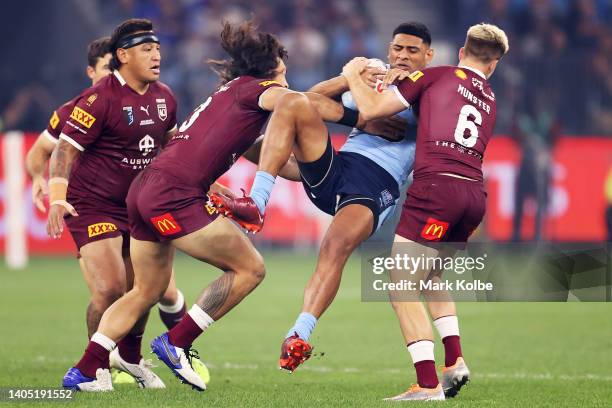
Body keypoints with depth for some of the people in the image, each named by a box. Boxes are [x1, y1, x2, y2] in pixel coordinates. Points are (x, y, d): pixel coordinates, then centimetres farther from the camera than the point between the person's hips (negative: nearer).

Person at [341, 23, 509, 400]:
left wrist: (353, 75, 20)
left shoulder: (437, 76, 6)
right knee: (429, 276, 27)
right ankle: (455, 361, 13)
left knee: (402, 285, -4)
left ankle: (428, 384, -12)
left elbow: (372, 109, 3)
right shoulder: (490, 101, 23)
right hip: (475, 194, 7)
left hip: (436, 185, -7)